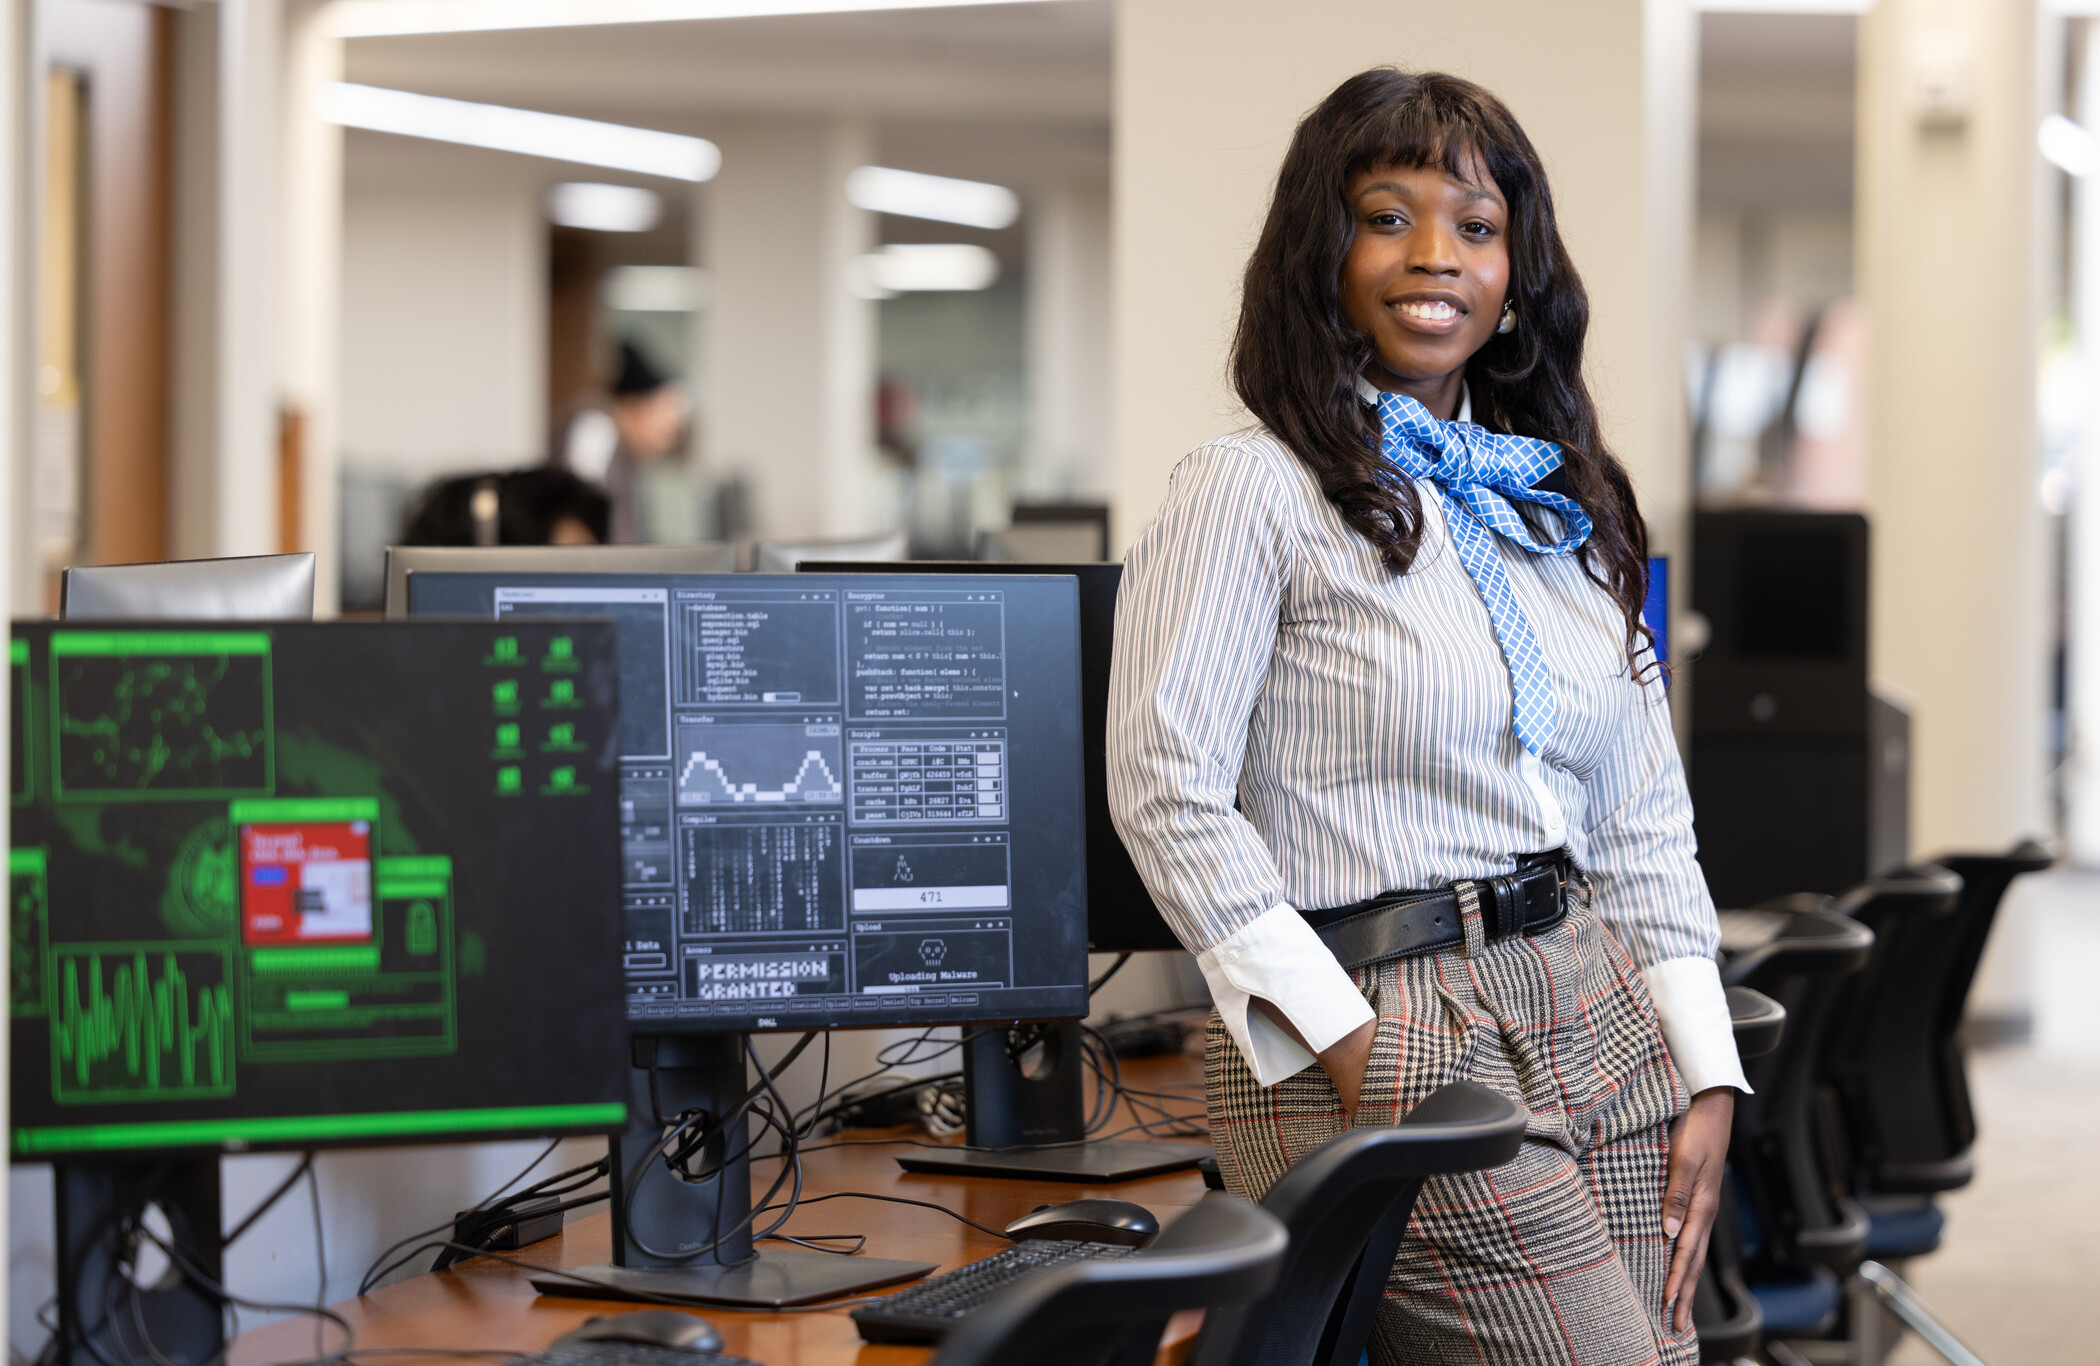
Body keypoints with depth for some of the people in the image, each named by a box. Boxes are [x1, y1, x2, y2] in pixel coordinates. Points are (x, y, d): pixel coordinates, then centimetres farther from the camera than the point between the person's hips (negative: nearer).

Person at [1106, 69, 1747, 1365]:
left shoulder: (1567, 505, 17)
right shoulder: (1254, 493, -3)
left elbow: (1648, 817, 16)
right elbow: (1167, 792, -11)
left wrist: (1708, 1075, 6)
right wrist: (1349, 1048, -15)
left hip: (1599, 1009, 7)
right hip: (1383, 1026, -7)